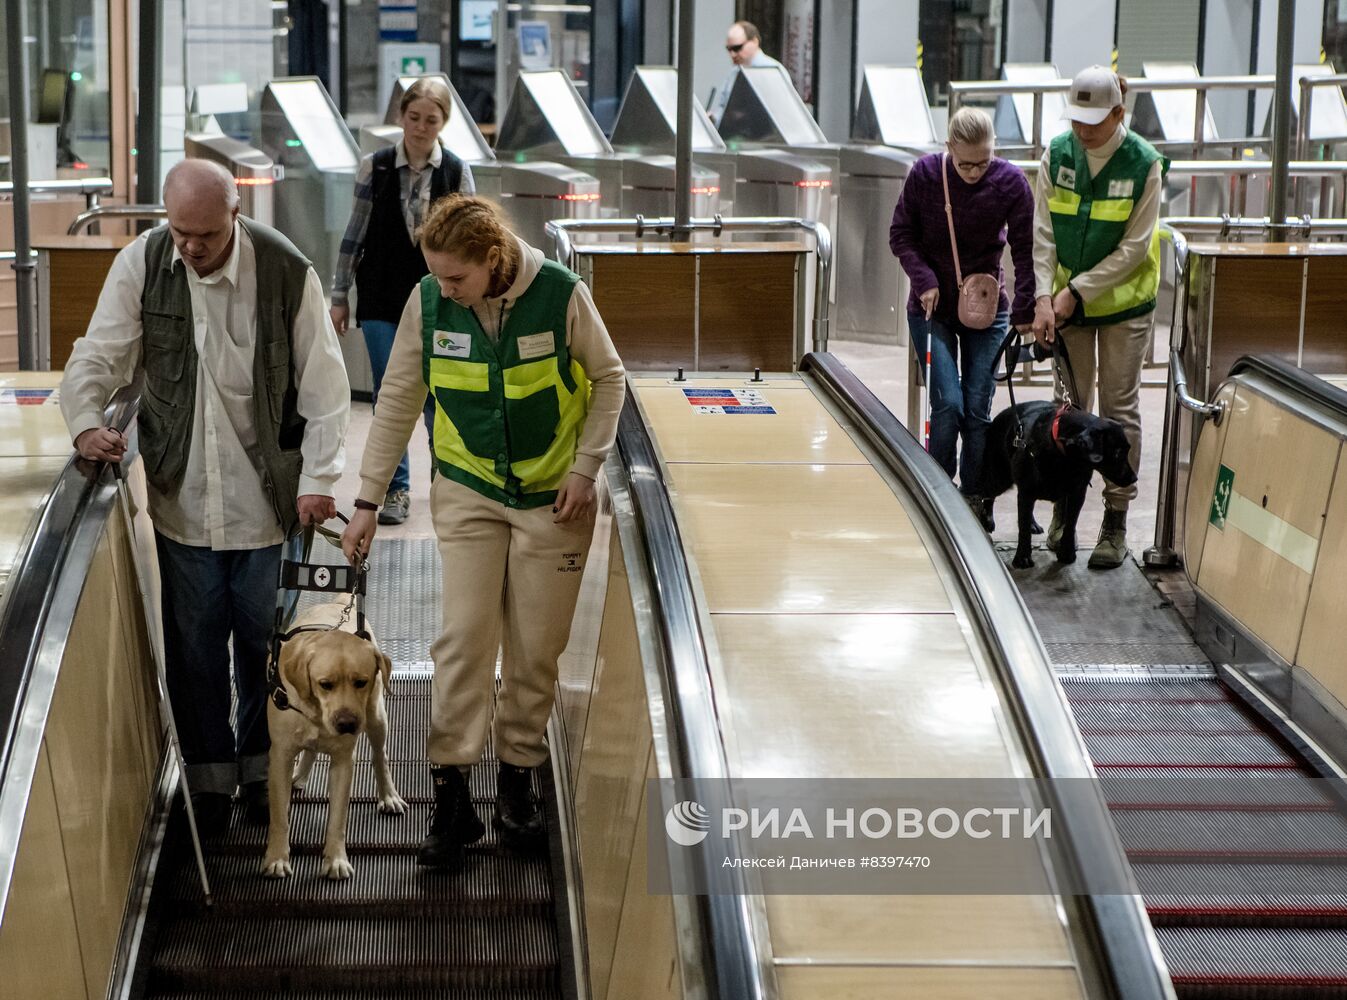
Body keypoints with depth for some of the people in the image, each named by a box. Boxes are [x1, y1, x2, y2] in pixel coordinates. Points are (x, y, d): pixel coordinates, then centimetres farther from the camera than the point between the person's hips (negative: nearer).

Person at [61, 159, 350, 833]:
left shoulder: (286, 271, -11)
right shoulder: (141, 265, -6)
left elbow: (323, 384, -6)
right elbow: (97, 358, -2)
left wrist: (318, 478, -9)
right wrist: (87, 422, -22)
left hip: (268, 495, -1)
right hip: (183, 495, 2)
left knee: (264, 643, 11)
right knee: (193, 645, 9)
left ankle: (261, 764, 30)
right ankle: (209, 773, 25)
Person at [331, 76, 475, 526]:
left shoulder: (456, 172, -2)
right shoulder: (374, 168, -2)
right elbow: (355, 235, 5)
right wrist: (339, 296, 5)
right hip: (381, 299, 0)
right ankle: (396, 487, 12)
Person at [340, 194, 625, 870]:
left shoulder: (561, 295, -17)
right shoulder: (428, 302, -11)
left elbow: (608, 379, -1)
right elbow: (398, 401, -2)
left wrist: (585, 467, -8)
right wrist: (367, 500, -2)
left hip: (552, 494, -1)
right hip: (467, 492, 1)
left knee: (536, 648, 5)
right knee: (463, 637, -7)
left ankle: (517, 780, 22)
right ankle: (450, 796, -1)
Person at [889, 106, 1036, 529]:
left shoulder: (1011, 182, -13)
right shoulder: (924, 173, -13)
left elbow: (1024, 251, -7)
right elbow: (901, 235, -3)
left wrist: (1025, 313, -9)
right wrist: (924, 280, -15)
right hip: (933, 307, -1)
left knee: (978, 409, 0)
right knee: (949, 404, -10)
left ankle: (974, 498, 13)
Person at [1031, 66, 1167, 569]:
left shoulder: (1144, 163, -15)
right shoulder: (1058, 154, -6)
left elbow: (1134, 247, -14)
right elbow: (1044, 232, -6)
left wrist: (1077, 290, -17)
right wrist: (1044, 297, -17)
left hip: (1124, 300, -3)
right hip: (1067, 299, 3)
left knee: (1119, 408, 2)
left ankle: (1116, 521, 7)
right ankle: (1063, 507, 21)